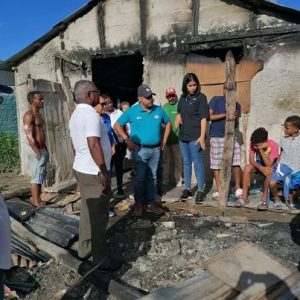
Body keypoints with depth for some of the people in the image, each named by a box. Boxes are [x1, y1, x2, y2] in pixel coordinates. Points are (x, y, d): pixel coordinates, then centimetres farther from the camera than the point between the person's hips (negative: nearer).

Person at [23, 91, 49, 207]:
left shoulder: (38, 114, 15)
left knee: (41, 176, 15)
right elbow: (29, 136, -21)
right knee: (36, 177, -2)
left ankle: (37, 200, 25)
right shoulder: (29, 115, -14)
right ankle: (37, 203, 6)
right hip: (37, 151, -9)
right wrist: (38, 153, -23)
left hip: (42, 149, 9)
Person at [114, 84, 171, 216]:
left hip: (155, 149, 4)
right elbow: (117, 125, -1)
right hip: (140, 150, -3)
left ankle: (150, 203, 22)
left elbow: (168, 123, 18)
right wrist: (127, 140, -7)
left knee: (152, 177, 11)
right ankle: (139, 203, 17)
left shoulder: (159, 110, 3)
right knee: (140, 178, 2)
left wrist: (164, 140, 10)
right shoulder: (132, 111, -7)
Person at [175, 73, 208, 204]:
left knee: (197, 163, -1)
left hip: (195, 137, -6)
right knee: (186, 162, 12)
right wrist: (178, 117, 3)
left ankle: (200, 190, 9)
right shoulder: (183, 97, 12)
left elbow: (203, 118, -11)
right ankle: (187, 189, 23)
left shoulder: (201, 97, -5)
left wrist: (202, 136, -19)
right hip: (183, 136, 6)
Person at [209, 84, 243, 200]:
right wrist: (225, 114, -17)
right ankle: (218, 190, 11)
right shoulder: (216, 100, 1)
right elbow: (209, 116, -9)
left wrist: (234, 117, -10)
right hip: (216, 137, -3)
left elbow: (236, 125, 11)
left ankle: (238, 188, 11)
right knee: (216, 164, 1)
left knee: (236, 162, -4)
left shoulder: (236, 105, 12)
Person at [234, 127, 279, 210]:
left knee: (268, 172, -38)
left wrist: (261, 150, -38)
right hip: (259, 165, 3)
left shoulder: (273, 145, -28)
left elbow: (268, 164, -32)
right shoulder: (253, 143, -18)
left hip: (272, 167, -3)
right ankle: (244, 197, -21)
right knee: (247, 167, -28)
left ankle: (264, 200, -28)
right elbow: (251, 160, -20)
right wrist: (261, 168, -38)